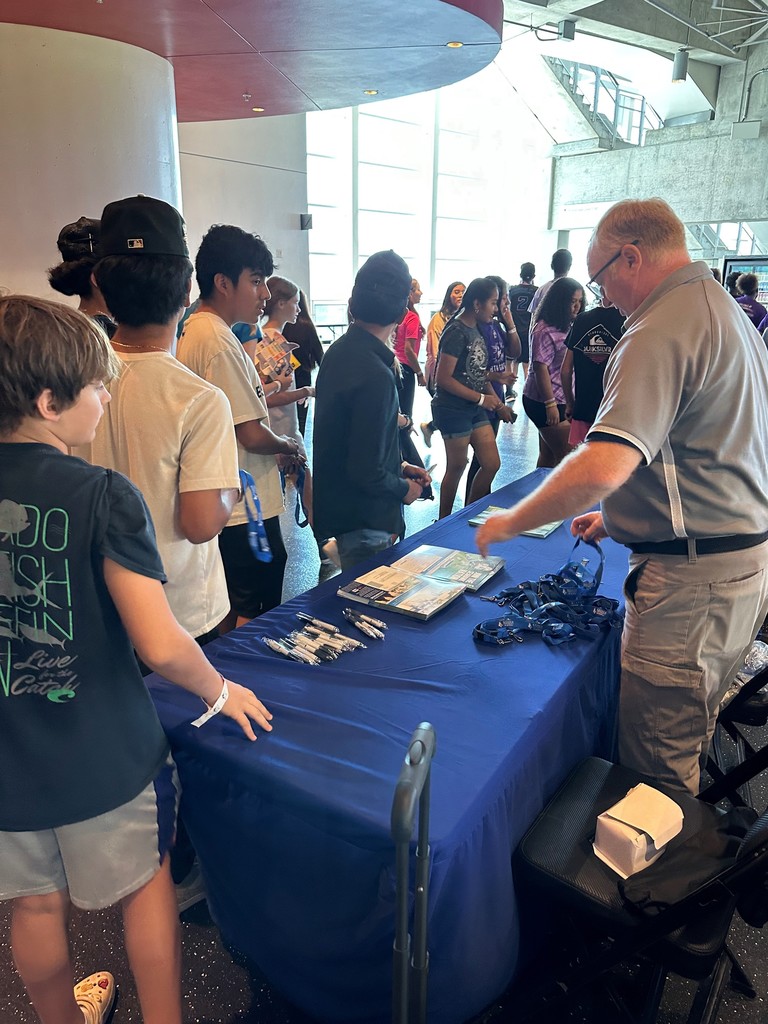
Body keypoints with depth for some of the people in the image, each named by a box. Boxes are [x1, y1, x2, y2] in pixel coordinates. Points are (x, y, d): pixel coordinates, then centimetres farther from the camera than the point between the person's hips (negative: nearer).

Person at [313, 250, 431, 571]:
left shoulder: (339, 350, 4)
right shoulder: (374, 375, -27)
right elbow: (366, 472, -26)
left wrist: (398, 466, 12)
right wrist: (404, 489, -7)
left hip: (336, 505, 9)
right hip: (364, 520, -9)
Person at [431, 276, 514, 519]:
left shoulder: (475, 330, 11)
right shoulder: (457, 332, -16)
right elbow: (443, 378, -21)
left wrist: (498, 403, 8)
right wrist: (482, 399, -16)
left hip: (476, 409, 8)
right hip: (453, 410, -8)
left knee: (491, 464, 8)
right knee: (457, 467, 4)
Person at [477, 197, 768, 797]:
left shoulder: (661, 332, -19)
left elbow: (604, 467, -32)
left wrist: (510, 523, -17)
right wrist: (620, 517, 18)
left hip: (692, 575, -11)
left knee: (657, 761, 4)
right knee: (691, 736, 24)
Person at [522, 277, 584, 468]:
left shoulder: (566, 327, 12)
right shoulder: (545, 331, -16)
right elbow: (540, 368, -20)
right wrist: (550, 404, -22)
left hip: (561, 400, 9)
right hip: (543, 402, -9)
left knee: (548, 455, 14)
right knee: (566, 455, -5)